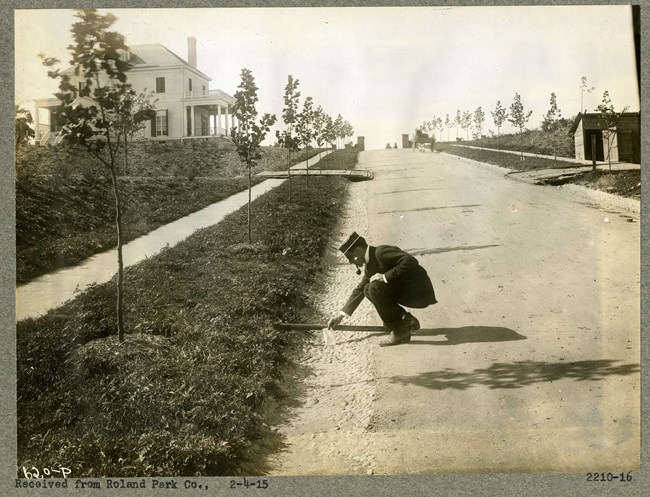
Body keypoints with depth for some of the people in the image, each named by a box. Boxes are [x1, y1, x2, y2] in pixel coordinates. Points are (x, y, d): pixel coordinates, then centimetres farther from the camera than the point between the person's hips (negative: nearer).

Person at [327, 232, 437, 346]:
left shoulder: (382, 251, -17)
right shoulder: (370, 265, 11)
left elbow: (410, 262, -29)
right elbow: (359, 290, 20)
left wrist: (385, 277, -24)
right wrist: (341, 314, 17)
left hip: (419, 292, -9)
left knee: (375, 288, -22)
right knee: (368, 290, 9)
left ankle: (400, 331, -13)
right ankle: (407, 320, 10)